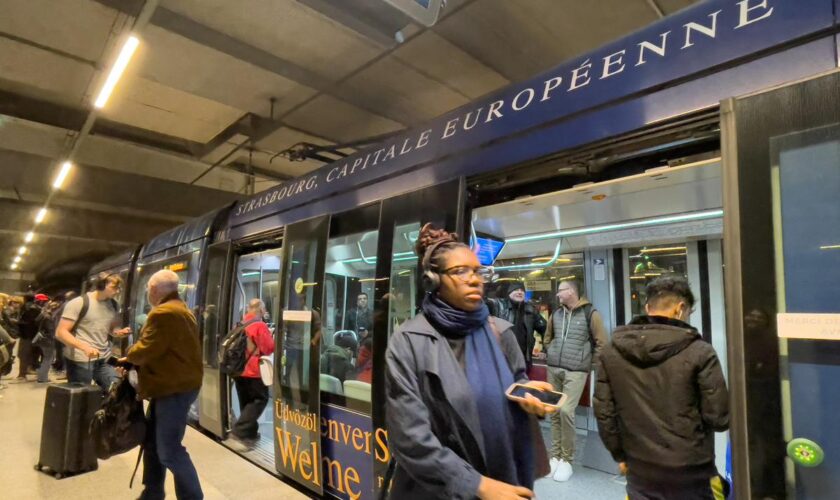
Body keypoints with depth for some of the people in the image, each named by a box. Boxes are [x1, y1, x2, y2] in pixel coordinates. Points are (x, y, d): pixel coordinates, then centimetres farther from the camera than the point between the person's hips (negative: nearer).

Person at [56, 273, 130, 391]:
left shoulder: (113, 305, 8)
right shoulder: (78, 303, -10)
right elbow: (61, 332, -14)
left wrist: (119, 332, -3)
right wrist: (84, 347, -29)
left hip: (105, 359, 5)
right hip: (80, 360, -5)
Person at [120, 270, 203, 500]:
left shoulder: (163, 313, -19)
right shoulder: (180, 309, 17)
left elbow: (147, 350, -18)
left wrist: (128, 357, 3)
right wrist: (135, 358, 10)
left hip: (174, 388, -11)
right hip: (175, 384, 11)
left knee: (169, 450, -5)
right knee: (152, 441, 19)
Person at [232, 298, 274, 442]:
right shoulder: (260, 326, -14)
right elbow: (269, 348, -14)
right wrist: (272, 337, 4)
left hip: (239, 370, 8)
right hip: (254, 372, -8)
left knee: (246, 402, 16)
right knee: (260, 399, 0)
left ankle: (250, 432, 21)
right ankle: (241, 429, -9)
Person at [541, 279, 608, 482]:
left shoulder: (590, 313, -6)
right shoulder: (555, 314, 10)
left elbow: (601, 342, -2)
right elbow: (547, 339, 24)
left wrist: (591, 363, 1)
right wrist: (551, 355, 13)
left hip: (576, 371, -5)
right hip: (553, 369, 5)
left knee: (566, 411, -12)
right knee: (555, 412, 9)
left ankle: (567, 459, 5)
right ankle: (555, 455, 20)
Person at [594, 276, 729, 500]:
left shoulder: (611, 352, -3)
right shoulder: (698, 351, -14)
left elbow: (604, 413, 1)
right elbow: (719, 417, -11)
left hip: (641, 472, 3)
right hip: (691, 472, -2)